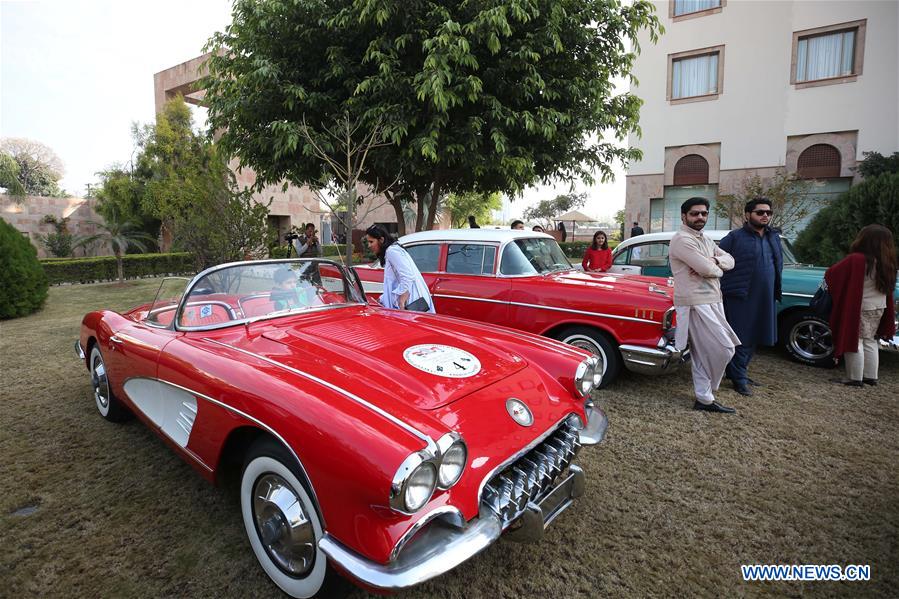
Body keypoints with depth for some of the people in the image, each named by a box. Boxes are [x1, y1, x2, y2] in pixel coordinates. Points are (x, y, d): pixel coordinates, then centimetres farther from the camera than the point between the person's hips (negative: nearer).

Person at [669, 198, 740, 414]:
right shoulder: (682, 240, -12)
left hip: (712, 301, 9)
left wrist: (714, 261, -10)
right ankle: (706, 396, 9)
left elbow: (730, 260, 11)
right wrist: (717, 269, 2)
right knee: (723, 349, -9)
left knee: (703, 354, 11)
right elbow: (707, 270, -20)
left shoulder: (705, 240, 19)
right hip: (695, 303, -9)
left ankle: (704, 398, 18)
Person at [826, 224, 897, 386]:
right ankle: (870, 376, 23)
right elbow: (888, 287, 11)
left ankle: (855, 378, 6)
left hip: (859, 309, -7)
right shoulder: (887, 264, 1)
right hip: (879, 309, 7)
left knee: (854, 341, 2)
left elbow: (831, 274, -16)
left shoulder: (856, 260, -21)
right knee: (870, 341, 17)